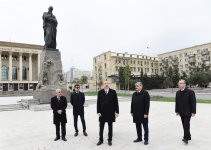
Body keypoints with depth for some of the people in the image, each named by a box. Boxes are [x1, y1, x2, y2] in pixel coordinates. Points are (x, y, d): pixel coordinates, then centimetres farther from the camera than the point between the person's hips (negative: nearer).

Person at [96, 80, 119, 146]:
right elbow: (98, 103, 1)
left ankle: (110, 140, 24)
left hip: (110, 112, -1)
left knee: (110, 127, 10)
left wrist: (117, 111, -4)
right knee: (101, 127, 8)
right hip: (102, 112, 1)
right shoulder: (100, 92, 2)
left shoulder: (113, 92, -1)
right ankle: (101, 140, 23)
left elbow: (116, 102, -1)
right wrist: (98, 112, -5)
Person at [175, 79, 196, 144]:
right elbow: (177, 102, 11)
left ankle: (186, 138, 3)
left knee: (186, 125, -6)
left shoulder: (190, 92, -10)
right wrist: (177, 111, 9)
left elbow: (193, 102, -11)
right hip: (181, 112, 6)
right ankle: (188, 136, 27)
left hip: (188, 112, -6)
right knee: (185, 125, 13)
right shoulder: (177, 93, 7)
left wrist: (193, 112, -13)